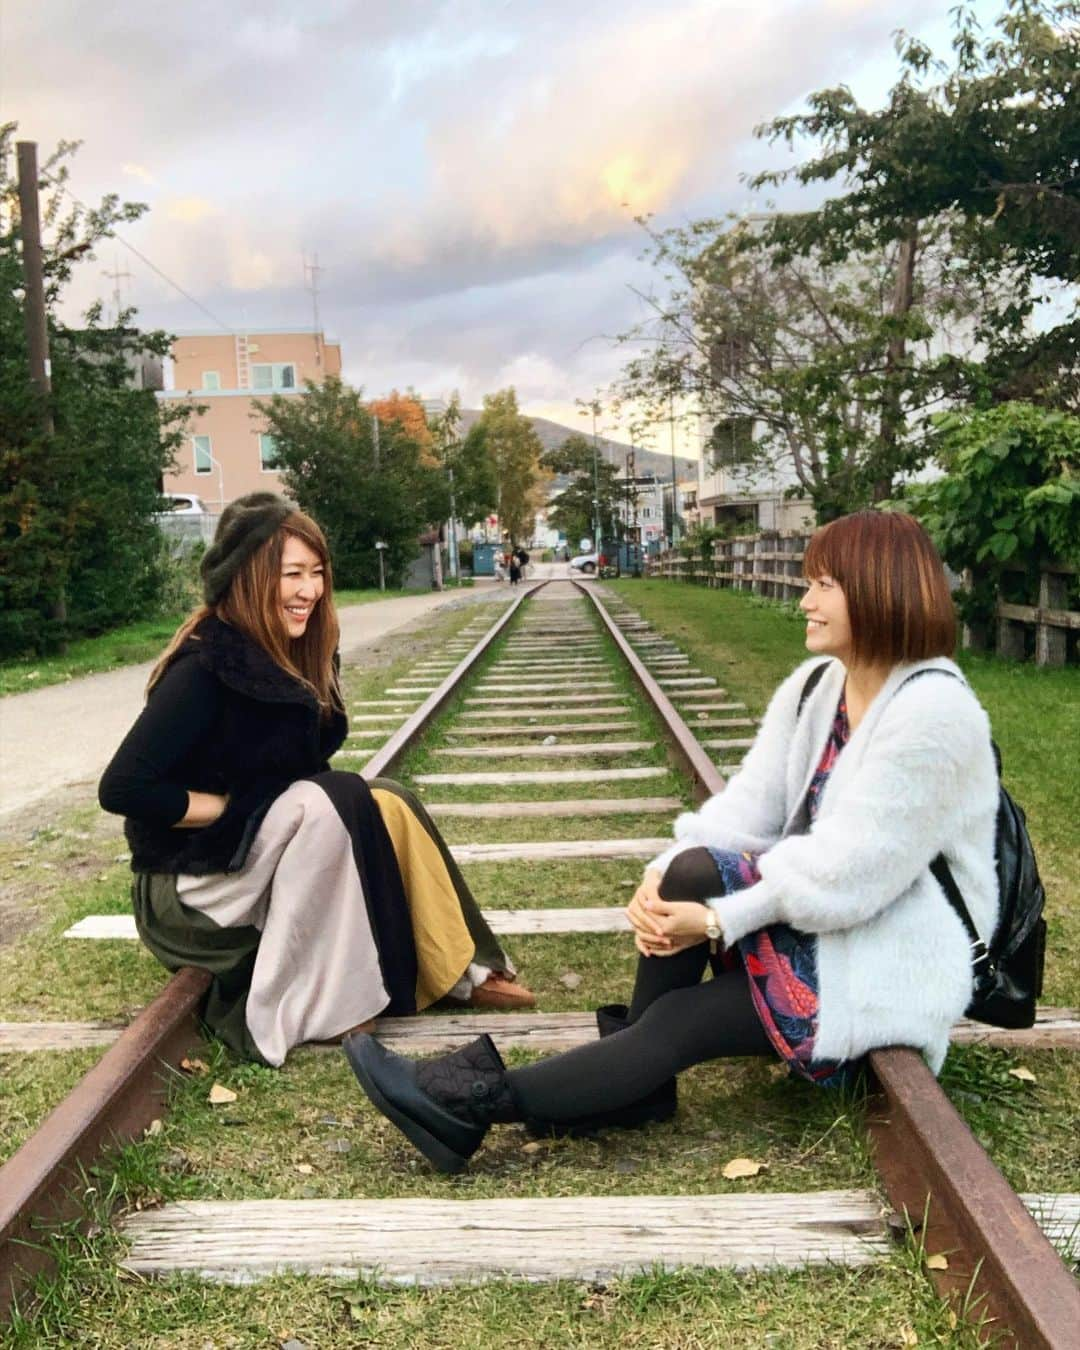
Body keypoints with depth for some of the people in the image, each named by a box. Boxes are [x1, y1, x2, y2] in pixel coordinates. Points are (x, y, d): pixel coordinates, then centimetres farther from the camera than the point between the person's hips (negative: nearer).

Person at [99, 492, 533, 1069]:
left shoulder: (289, 655, 2)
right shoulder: (206, 667, -22)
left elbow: (307, 772, 11)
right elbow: (123, 787, -26)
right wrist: (234, 807, -19)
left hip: (263, 850, 8)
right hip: (194, 882, -8)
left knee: (387, 805, -11)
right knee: (329, 805, -28)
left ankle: (460, 970, -4)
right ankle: (276, 1012, -22)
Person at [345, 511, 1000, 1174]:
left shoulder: (936, 711, -21)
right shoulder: (816, 685, 4)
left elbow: (847, 872, -24)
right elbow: (748, 806, -4)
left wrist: (717, 920, -22)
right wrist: (661, 878, -20)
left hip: (896, 958, -6)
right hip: (815, 920, 6)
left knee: (677, 1020, -19)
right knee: (690, 873, -22)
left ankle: (485, 1102, -11)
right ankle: (636, 1077, -9)